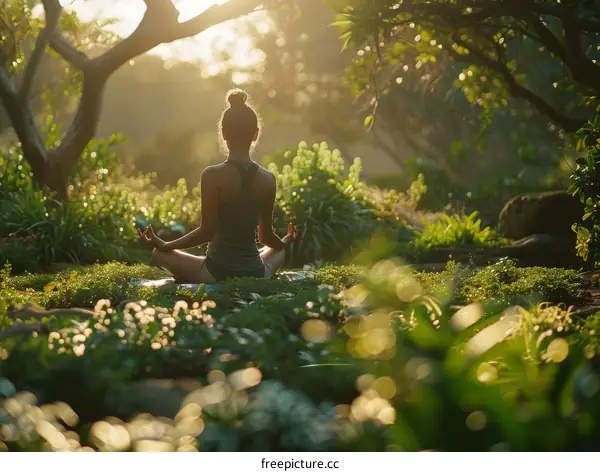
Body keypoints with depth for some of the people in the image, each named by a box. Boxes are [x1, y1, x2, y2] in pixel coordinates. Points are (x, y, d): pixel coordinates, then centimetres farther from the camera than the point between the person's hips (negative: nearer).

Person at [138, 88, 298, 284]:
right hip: (255, 274, 4)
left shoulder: (213, 175, -14)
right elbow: (266, 236, 6)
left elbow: (207, 231, -12)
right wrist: (286, 242, 29)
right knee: (279, 252, 39)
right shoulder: (268, 179, -3)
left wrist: (164, 245, 1)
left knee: (159, 254, 20)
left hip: (218, 273, -4)